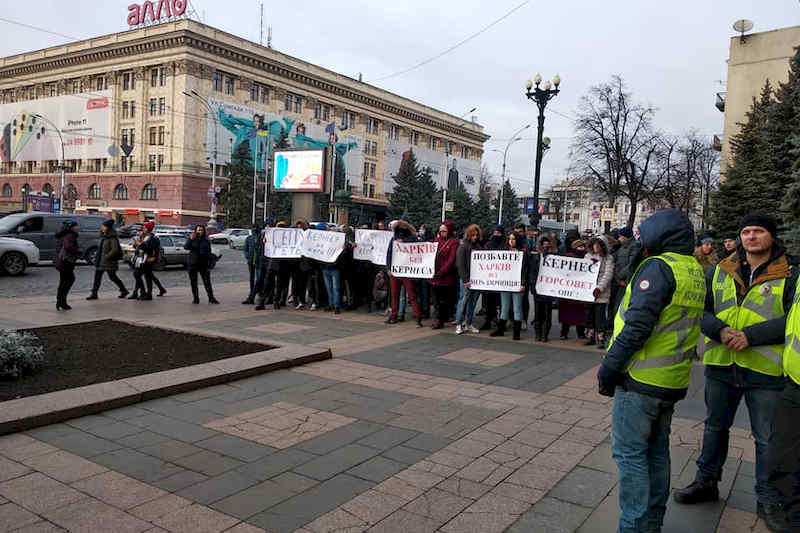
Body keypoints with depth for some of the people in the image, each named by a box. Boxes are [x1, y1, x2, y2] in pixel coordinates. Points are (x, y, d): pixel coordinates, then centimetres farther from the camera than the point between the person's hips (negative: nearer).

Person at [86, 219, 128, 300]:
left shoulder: (112, 237, -15)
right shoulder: (103, 236, 12)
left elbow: (115, 250, -22)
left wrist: (106, 256, -22)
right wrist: (97, 256, 14)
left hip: (109, 261, -8)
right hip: (100, 261, 8)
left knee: (112, 277, 2)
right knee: (97, 277, 4)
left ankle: (124, 290, 17)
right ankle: (94, 293, 6)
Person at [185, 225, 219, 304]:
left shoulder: (206, 241, 6)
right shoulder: (192, 239, 3)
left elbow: (209, 254, 8)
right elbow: (185, 247, -13)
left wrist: (209, 266, 2)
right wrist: (190, 239, -28)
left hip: (203, 264, 0)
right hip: (193, 264, 0)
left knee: (207, 281, -5)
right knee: (193, 282, 5)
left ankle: (211, 298, -2)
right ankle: (195, 299, 15)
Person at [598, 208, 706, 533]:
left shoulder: (658, 267, -15)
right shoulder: (695, 272, 12)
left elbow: (638, 325, -21)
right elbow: (678, 322, 15)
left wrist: (608, 368, -16)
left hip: (641, 380, -9)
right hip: (673, 382, 9)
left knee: (630, 453, 0)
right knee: (656, 451, 18)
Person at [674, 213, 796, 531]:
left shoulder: (788, 276, -5)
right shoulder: (719, 272, 4)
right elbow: (700, 309, 2)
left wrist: (749, 335, -21)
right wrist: (720, 330, -16)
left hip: (765, 371, -3)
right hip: (721, 365, 4)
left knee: (767, 438, 7)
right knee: (715, 427, 18)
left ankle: (768, 500, 26)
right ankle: (706, 483, 35)